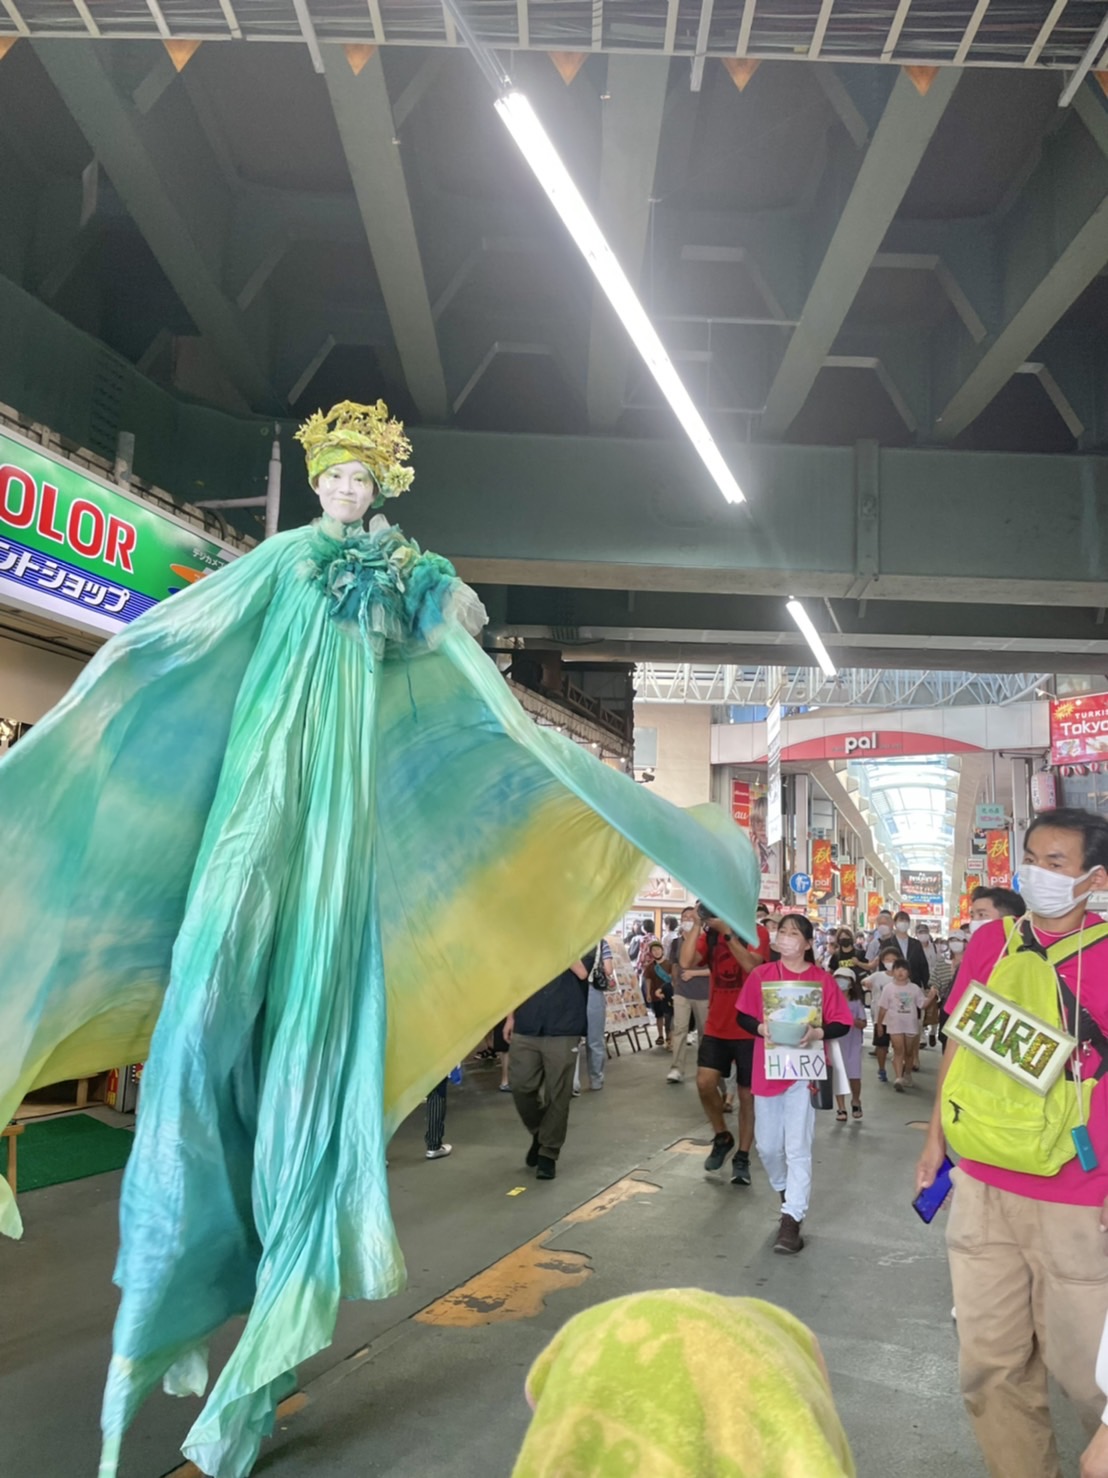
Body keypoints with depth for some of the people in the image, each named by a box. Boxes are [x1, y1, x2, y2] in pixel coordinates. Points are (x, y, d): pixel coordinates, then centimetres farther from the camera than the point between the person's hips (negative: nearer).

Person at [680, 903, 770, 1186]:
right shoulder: (709, 934, 4)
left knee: (747, 1094, 6)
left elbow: (751, 964, -26)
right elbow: (686, 963, -12)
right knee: (705, 1082, -10)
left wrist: (727, 931, -27)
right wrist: (697, 925, -15)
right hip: (716, 1027, 3)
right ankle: (721, 1137, 16)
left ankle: (742, 1157, 20)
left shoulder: (757, 931, -7)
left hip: (748, 1028, -3)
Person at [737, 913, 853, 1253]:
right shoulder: (760, 974, 1)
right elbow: (742, 1017, 3)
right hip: (767, 1069, 3)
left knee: (798, 1148, -6)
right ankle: (786, 1192, 41)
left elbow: (842, 1023, -4)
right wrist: (761, 1028, -17)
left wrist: (817, 1033, -22)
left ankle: (791, 1221, 0)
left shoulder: (822, 979, -4)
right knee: (767, 1146, 13)